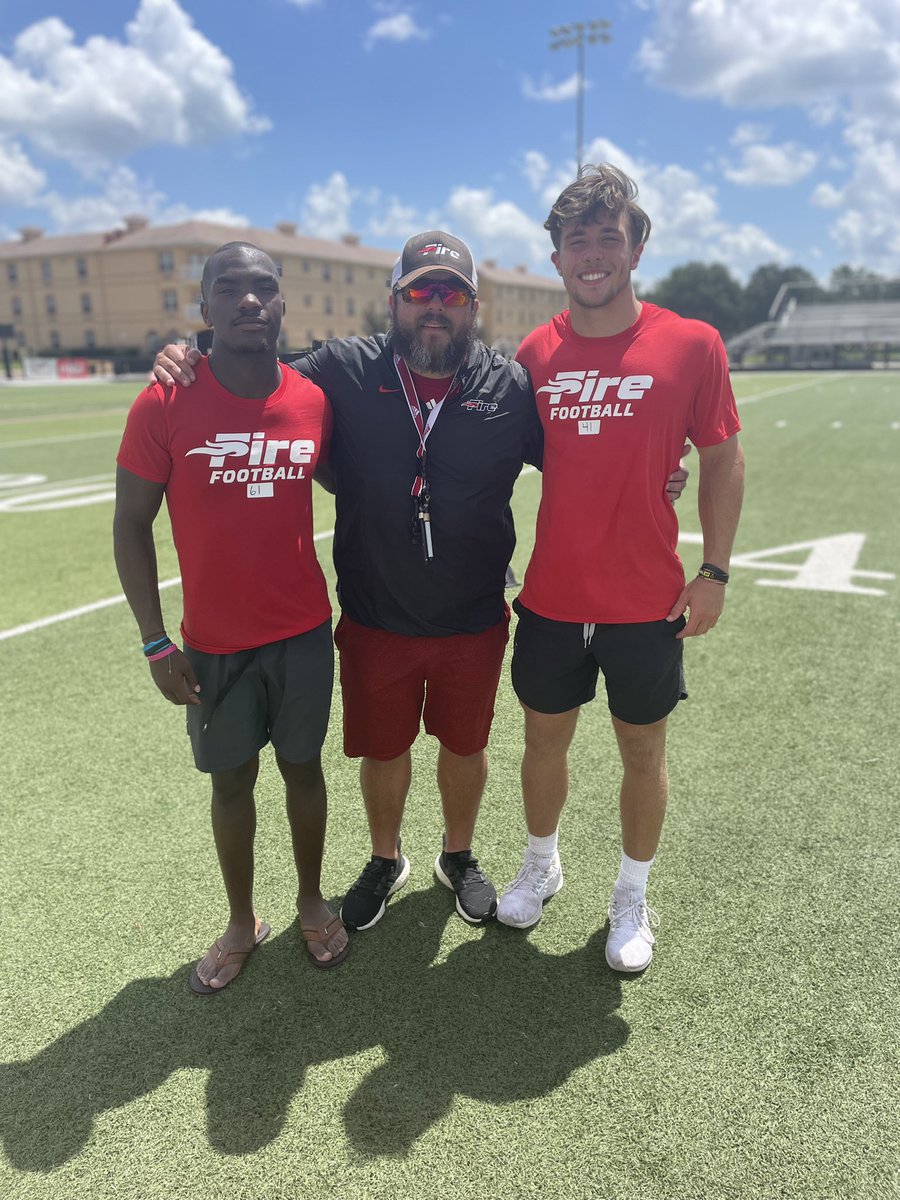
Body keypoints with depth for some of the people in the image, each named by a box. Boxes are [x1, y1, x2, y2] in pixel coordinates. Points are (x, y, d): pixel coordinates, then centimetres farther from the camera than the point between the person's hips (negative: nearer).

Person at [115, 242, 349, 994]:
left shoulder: (314, 401, -4)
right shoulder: (164, 405, -10)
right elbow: (131, 525, -5)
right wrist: (156, 644, -8)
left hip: (304, 634, 2)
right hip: (213, 643, -1)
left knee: (302, 766, 15)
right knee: (231, 779, 13)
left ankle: (312, 902, 36)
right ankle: (242, 923, 33)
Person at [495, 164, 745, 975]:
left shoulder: (691, 345, -6)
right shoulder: (537, 352, 2)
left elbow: (723, 459, 0)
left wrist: (714, 572, -5)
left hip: (646, 601, -2)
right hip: (552, 596, 3)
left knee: (643, 748, 11)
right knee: (545, 737, 15)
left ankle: (632, 898, 34)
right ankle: (542, 864, 41)